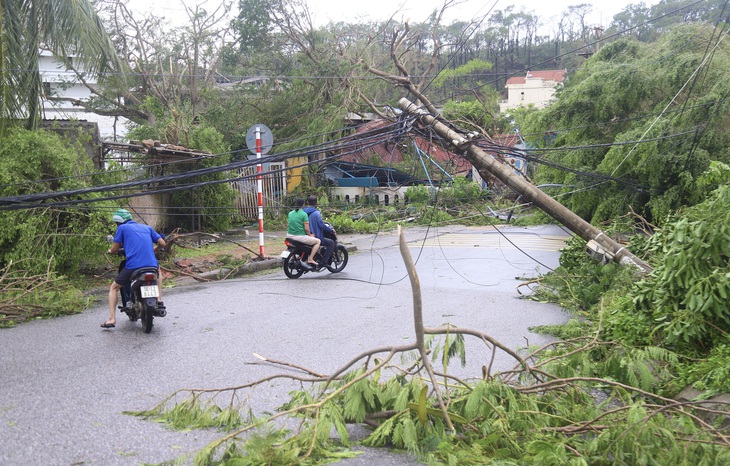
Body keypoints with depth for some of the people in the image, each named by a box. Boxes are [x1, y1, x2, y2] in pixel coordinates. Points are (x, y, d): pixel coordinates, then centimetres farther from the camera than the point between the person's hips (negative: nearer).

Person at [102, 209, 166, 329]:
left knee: (113, 288, 18)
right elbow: (162, 243, 18)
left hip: (133, 266, -3)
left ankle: (112, 319, 7)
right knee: (158, 274, 39)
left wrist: (110, 251, 32)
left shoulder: (122, 228, 10)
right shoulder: (147, 227, 21)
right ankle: (159, 301, 24)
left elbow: (114, 249, 9)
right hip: (151, 265, 3)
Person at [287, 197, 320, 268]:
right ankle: (310, 259, -7)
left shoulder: (290, 213, 9)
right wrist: (310, 235, 6)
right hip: (300, 236, -7)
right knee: (318, 241, 5)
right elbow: (306, 229, -12)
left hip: (289, 235, 7)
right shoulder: (304, 214, -10)